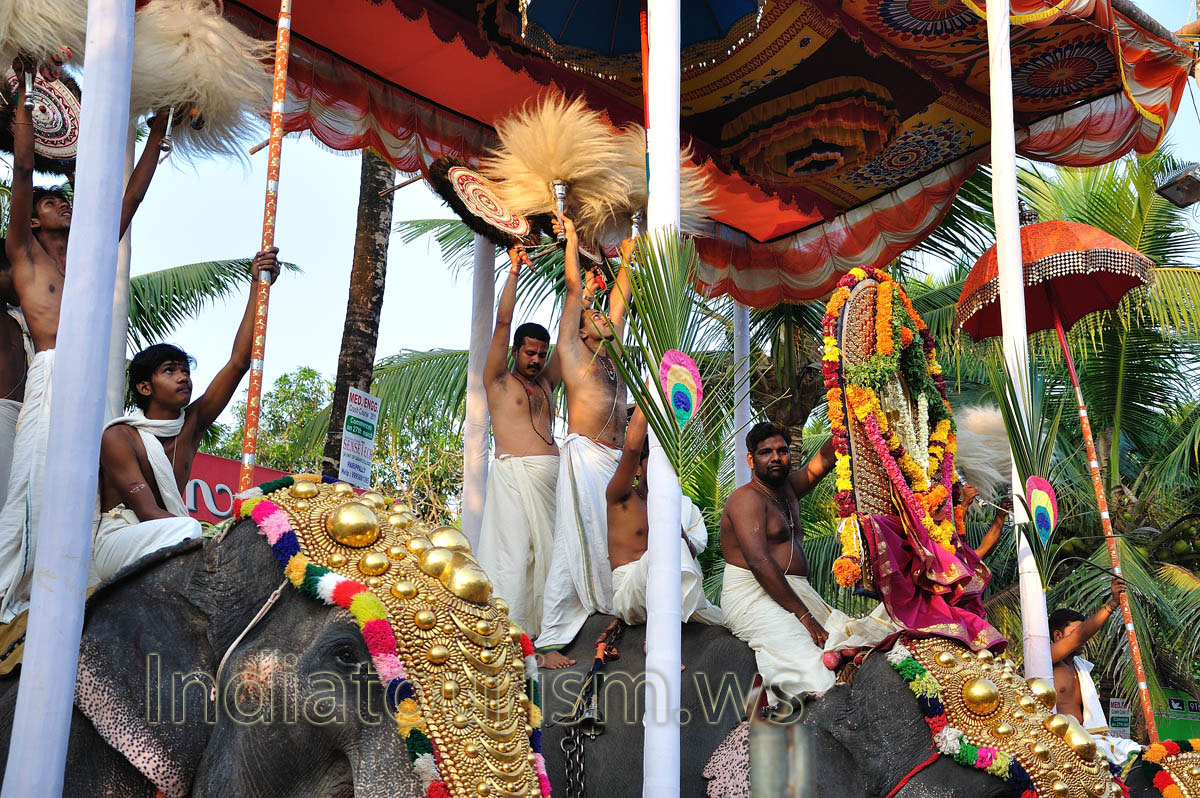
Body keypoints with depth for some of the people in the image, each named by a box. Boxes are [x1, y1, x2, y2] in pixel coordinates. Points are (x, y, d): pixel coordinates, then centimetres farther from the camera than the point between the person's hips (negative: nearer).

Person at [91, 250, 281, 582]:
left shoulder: (192, 424, 7)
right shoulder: (118, 438, -9)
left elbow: (239, 362, 0)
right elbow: (147, 512, -18)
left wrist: (258, 288, -7)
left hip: (169, 542, 6)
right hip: (117, 540, -6)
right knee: (185, 529, -36)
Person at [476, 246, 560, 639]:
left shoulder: (545, 383, 22)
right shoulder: (499, 381, 9)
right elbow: (502, 322, 4)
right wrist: (514, 271, 4)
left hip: (551, 474, 6)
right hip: (515, 473, -6)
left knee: (548, 552, 1)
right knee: (513, 554, -11)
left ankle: (542, 628, 2)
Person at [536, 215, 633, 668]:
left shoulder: (612, 355, 23)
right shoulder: (572, 350, 7)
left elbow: (620, 298, 31)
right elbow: (574, 287, 7)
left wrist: (626, 259, 36)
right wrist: (571, 237, 13)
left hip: (617, 461, 7)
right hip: (585, 457, -7)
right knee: (574, 548, -10)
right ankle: (549, 642, -10)